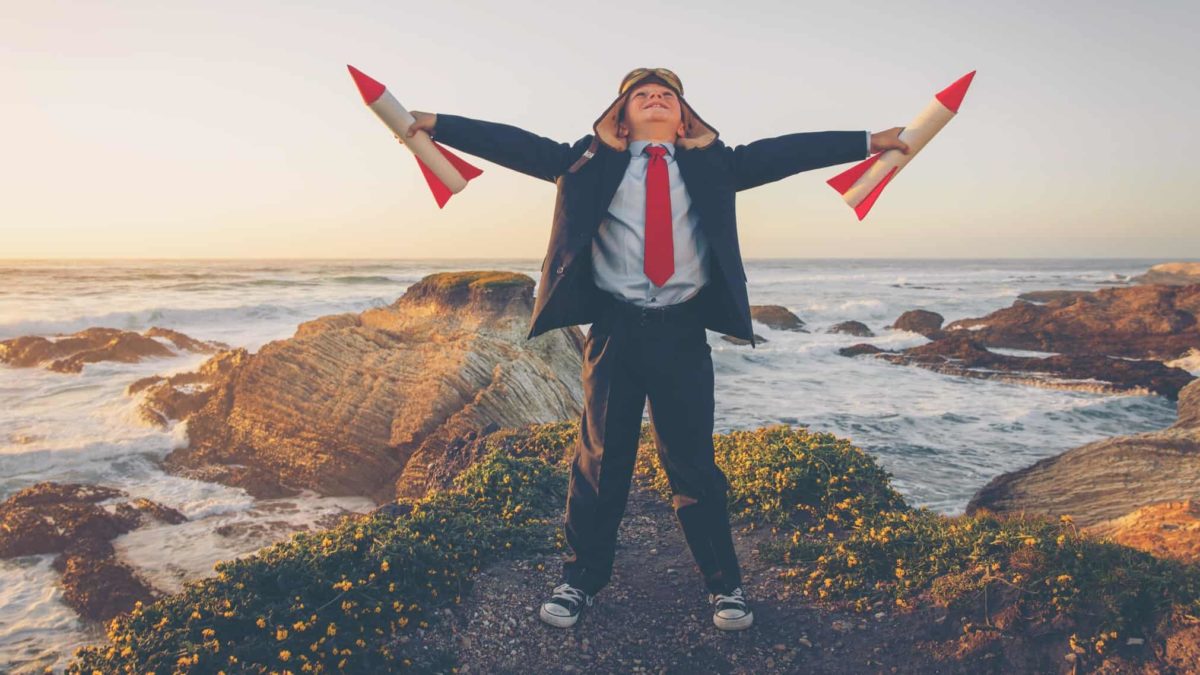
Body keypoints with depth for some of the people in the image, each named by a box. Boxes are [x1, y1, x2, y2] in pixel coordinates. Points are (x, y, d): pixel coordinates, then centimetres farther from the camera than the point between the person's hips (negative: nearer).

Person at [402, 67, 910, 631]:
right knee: (600, 459, 8)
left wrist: (871, 141, 6)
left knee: (694, 462, 7)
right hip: (614, 327, 0)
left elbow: (783, 152, 8)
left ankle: (723, 584, 21)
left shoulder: (711, 164, 12)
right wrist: (435, 124, -1)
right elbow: (520, 145, 4)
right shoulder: (591, 161, 9)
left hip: (682, 330, 1)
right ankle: (580, 579, 23)